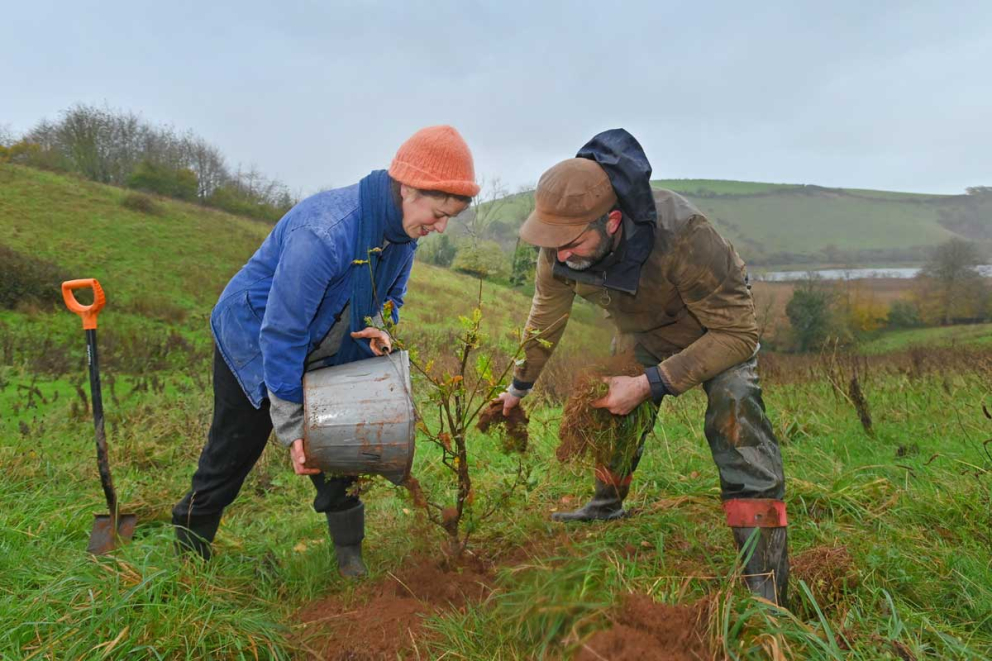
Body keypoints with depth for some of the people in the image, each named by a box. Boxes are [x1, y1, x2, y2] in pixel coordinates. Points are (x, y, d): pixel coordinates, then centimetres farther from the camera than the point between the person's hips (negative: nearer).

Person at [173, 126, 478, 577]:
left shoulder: (401, 232, -12)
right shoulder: (325, 232, -38)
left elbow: (391, 296, 8)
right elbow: (281, 331, -33)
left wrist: (380, 331, -17)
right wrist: (291, 425, -27)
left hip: (321, 354, 7)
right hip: (251, 340, -6)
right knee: (232, 453, 6)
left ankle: (348, 552, 17)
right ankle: (189, 552, 28)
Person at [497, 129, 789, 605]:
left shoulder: (683, 236, -44)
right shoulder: (560, 246, -26)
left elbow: (739, 334, -34)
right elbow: (546, 314, -4)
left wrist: (649, 385, -37)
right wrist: (519, 387, 8)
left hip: (720, 329, -5)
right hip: (640, 332, 6)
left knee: (735, 419, -26)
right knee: (610, 411, 12)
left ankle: (765, 595, -23)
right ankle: (605, 507, 44)